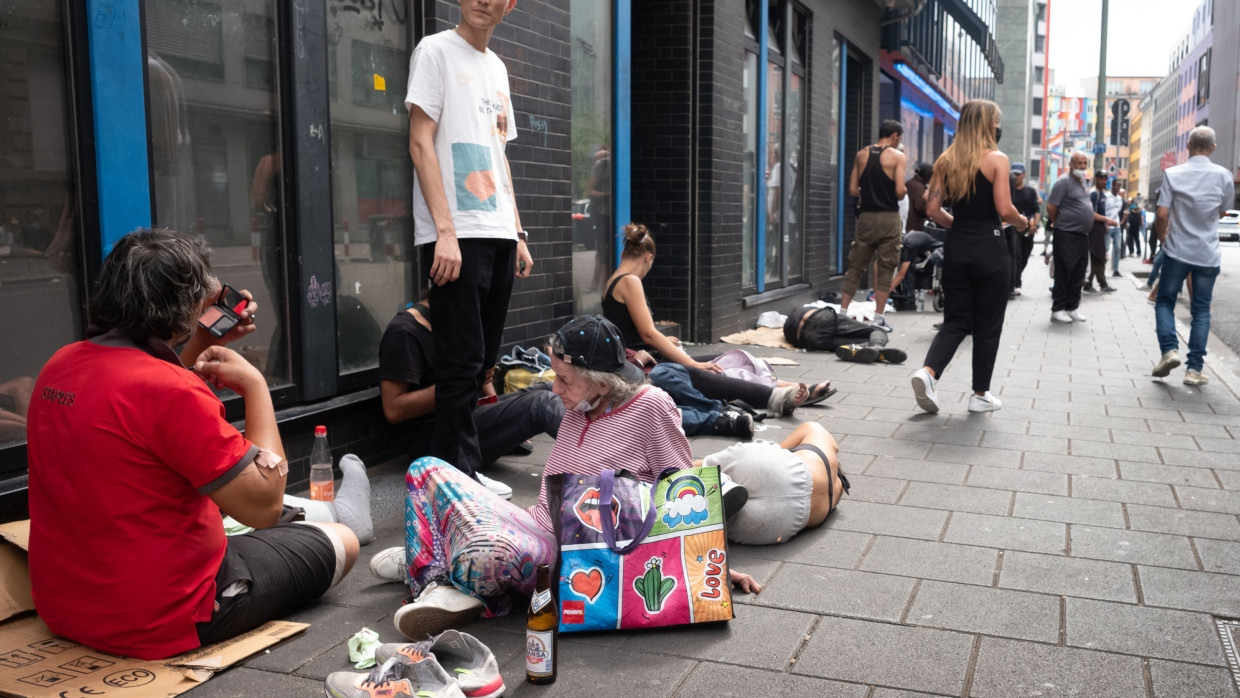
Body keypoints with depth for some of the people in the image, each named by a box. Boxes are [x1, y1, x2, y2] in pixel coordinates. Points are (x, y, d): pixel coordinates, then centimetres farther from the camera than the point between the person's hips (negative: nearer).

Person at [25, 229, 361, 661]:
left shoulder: (60, 365, -1)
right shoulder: (167, 389, -28)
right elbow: (263, 505, -22)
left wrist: (203, 342, 12)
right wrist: (255, 385, -14)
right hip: (158, 623, -8)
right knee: (341, 543, 9)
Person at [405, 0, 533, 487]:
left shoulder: (496, 67, 20)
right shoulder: (436, 51, -1)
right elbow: (421, 144, -9)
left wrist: (518, 235, 15)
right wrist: (446, 231, -17)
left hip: (499, 234, 8)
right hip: (457, 235, -7)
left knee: (484, 360, 9)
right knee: (463, 362, -6)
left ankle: (454, 467, 19)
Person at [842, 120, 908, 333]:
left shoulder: (861, 155, 8)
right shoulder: (897, 156, -5)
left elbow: (853, 190, 5)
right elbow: (900, 191, -13)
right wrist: (888, 195, 9)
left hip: (866, 217, 4)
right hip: (888, 218, -3)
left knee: (855, 266, 9)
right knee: (885, 269, 3)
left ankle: (842, 313, 8)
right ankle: (878, 318, 2)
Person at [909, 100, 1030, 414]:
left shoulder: (946, 160, 6)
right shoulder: (997, 159, -8)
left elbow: (932, 208, 3)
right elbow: (1004, 210, -14)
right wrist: (1021, 222, 6)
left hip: (956, 248, 4)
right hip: (989, 249, -4)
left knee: (955, 322, 11)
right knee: (987, 326, 8)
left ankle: (928, 371, -13)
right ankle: (980, 394, 15)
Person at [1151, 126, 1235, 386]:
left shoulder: (1173, 174, -9)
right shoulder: (1223, 175, -3)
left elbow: (1162, 215, -12)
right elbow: (1223, 211, 11)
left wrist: (1162, 238, 5)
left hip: (1177, 251, -1)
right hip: (1208, 254, 2)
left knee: (1165, 301, 13)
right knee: (1201, 310, 8)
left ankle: (1169, 349, -8)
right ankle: (1194, 368, 4)